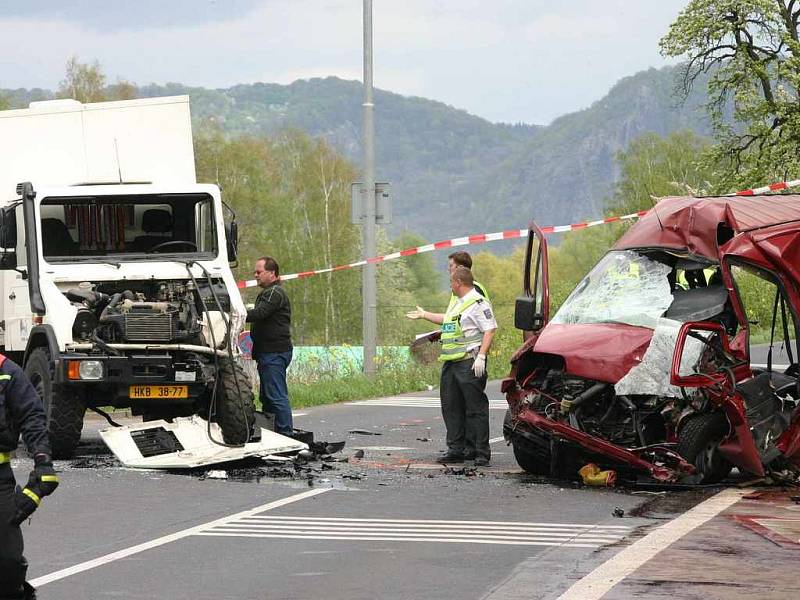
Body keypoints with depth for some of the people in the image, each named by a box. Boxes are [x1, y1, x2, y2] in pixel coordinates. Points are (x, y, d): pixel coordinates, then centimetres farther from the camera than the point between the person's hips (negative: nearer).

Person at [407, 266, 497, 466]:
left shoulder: (477, 303, -10)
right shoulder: (457, 303, 21)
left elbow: (490, 330, -16)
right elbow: (448, 320, 40)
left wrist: (481, 356, -23)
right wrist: (424, 315, 48)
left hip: (469, 362, -10)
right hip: (451, 363, 10)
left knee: (475, 408, -7)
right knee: (451, 408, 10)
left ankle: (481, 453, -5)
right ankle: (456, 449, 16)